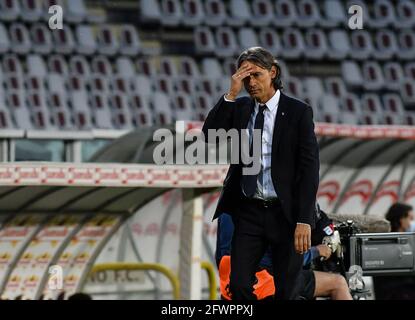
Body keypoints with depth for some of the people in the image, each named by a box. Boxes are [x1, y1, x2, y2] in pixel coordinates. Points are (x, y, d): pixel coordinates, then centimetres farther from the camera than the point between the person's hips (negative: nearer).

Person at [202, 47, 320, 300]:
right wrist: (231, 95, -12)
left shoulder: (298, 112, -3)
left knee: (287, 291, 1)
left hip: (285, 214, -3)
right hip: (249, 212, 3)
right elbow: (210, 137, -6)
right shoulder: (239, 108, 8)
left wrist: (304, 221, -15)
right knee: (239, 285, -5)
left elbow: (309, 168, -7)